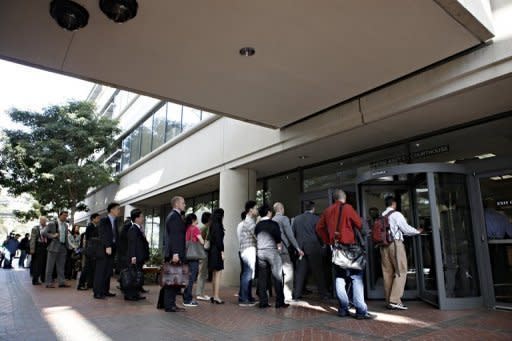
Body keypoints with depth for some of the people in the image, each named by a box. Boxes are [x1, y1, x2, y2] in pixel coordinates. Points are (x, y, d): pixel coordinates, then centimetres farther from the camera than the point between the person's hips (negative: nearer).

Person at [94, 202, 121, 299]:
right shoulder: (103, 220, -5)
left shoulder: (115, 221, 15)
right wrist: (107, 247, -21)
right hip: (104, 249, -7)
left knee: (108, 271, 9)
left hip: (112, 249, 7)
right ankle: (97, 292, 4)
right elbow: (102, 235, -13)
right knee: (101, 271, -2)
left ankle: (105, 291, 17)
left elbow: (116, 234, 12)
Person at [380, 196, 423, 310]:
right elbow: (406, 228, -3)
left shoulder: (382, 216, 13)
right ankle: (395, 300, -10)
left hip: (384, 245, 6)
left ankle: (389, 302, 13)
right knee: (401, 271, -2)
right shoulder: (396, 214, -4)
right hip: (395, 243, -6)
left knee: (388, 273, 8)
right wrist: (418, 231, 14)